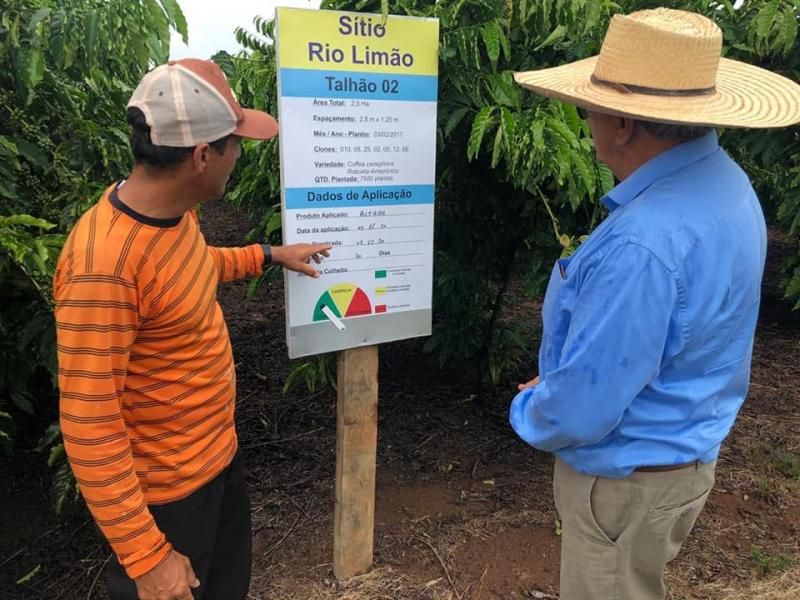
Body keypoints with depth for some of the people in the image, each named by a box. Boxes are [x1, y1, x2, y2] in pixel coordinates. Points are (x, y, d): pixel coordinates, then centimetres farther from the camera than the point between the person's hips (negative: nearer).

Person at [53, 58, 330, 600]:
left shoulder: (174, 211, -4)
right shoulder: (104, 264, -33)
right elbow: (89, 427, -29)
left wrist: (269, 256, 18)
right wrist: (146, 556, -24)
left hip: (219, 452, 8)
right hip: (165, 489, -8)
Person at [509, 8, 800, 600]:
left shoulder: (643, 243, -36)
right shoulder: (721, 180, -4)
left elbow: (583, 410, -29)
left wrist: (529, 411, -7)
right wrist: (553, 385, 8)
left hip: (629, 478, -8)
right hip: (682, 451, 9)